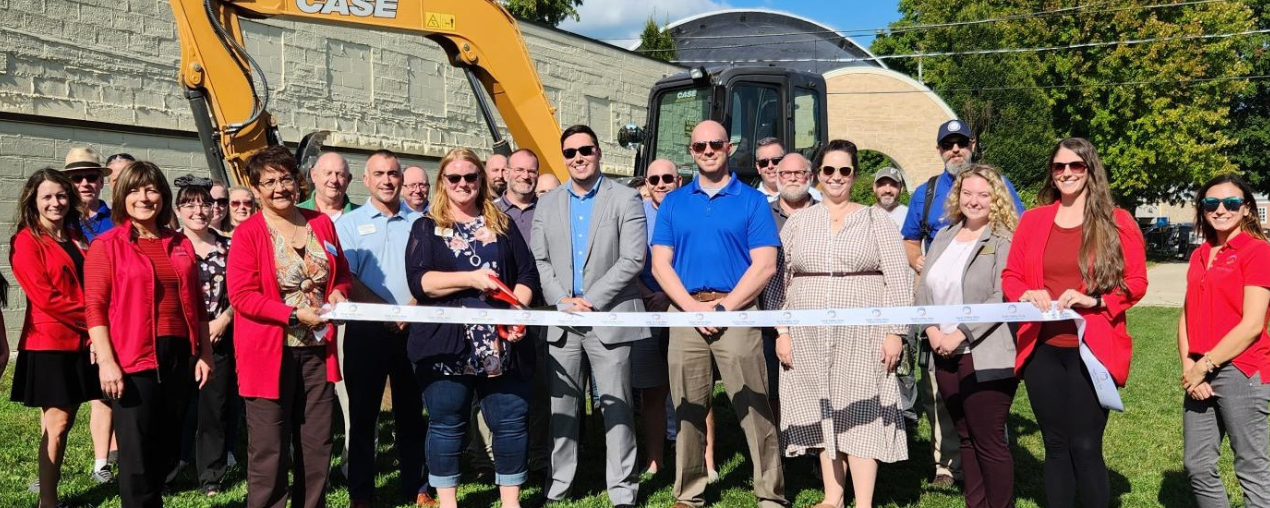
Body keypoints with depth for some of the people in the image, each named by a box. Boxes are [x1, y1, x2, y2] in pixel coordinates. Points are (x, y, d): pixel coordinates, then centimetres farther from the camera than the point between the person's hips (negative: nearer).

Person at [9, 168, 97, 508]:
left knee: (63, 421, 11)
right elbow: (44, 297, -15)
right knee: (57, 424, -3)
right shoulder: (26, 242, -6)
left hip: (82, 341, 6)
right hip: (49, 344, -6)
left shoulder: (76, 237, 14)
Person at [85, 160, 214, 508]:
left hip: (180, 356, 5)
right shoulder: (106, 245, -2)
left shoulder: (181, 245, 12)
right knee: (136, 453, -1)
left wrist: (204, 353, 10)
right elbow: (95, 307, -7)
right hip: (133, 360, -5)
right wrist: (106, 361, -15)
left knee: (169, 448, 13)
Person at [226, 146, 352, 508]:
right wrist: (294, 314, -20)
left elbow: (343, 274, 18)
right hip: (269, 353, -5)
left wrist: (338, 293, -4)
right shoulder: (247, 233, -7)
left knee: (317, 446, 12)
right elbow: (242, 296, -13)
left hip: (317, 350, 5)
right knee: (269, 452, 0)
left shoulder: (321, 223, 8)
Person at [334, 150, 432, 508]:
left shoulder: (419, 223, 8)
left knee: (411, 412, 8)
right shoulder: (349, 223, 3)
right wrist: (388, 312, -14)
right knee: (363, 413, 4)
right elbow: (346, 279, -5)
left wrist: (411, 310, -12)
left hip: (412, 329, 2)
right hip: (366, 330, -1)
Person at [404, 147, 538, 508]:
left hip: (501, 344, 2)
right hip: (445, 345, -2)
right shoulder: (426, 227, 7)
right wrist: (471, 278, -18)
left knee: (510, 421, 3)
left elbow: (527, 274, 8)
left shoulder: (502, 224, 14)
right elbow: (418, 280, -7)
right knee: (447, 425, 5)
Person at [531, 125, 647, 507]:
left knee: (617, 406, 0)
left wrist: (589, 300, -12)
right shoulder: (548, 204, 13)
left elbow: (632, 260, -7)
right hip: (562, 321, 4)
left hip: (609, 318, -3)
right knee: (562, 405, 8)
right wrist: (562, 300, -6)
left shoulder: (625, 199, 1)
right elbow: (539, 260, 9)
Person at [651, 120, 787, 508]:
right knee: (688, 410, 8)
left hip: (736, 312, -3)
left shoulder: (752, 201, 4)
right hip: (686, 312, 3)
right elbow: (660, 262, 6)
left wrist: (724, 307, -12)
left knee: (754, 409, -4)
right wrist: (693, 307, -8)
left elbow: (764, 265, -3)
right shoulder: (673, 203, 12)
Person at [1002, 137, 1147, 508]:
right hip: (1042, 349, 3)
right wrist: (1026, 294, -11)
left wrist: (1094, 300, -17)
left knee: (1085, 447, -3)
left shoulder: (1117, 222, 0)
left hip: (1092, 349, -3)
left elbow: (1136, 283, -1)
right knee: (1056, 446, 11)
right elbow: (1010, 276, 11)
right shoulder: (1032, 220, 8)